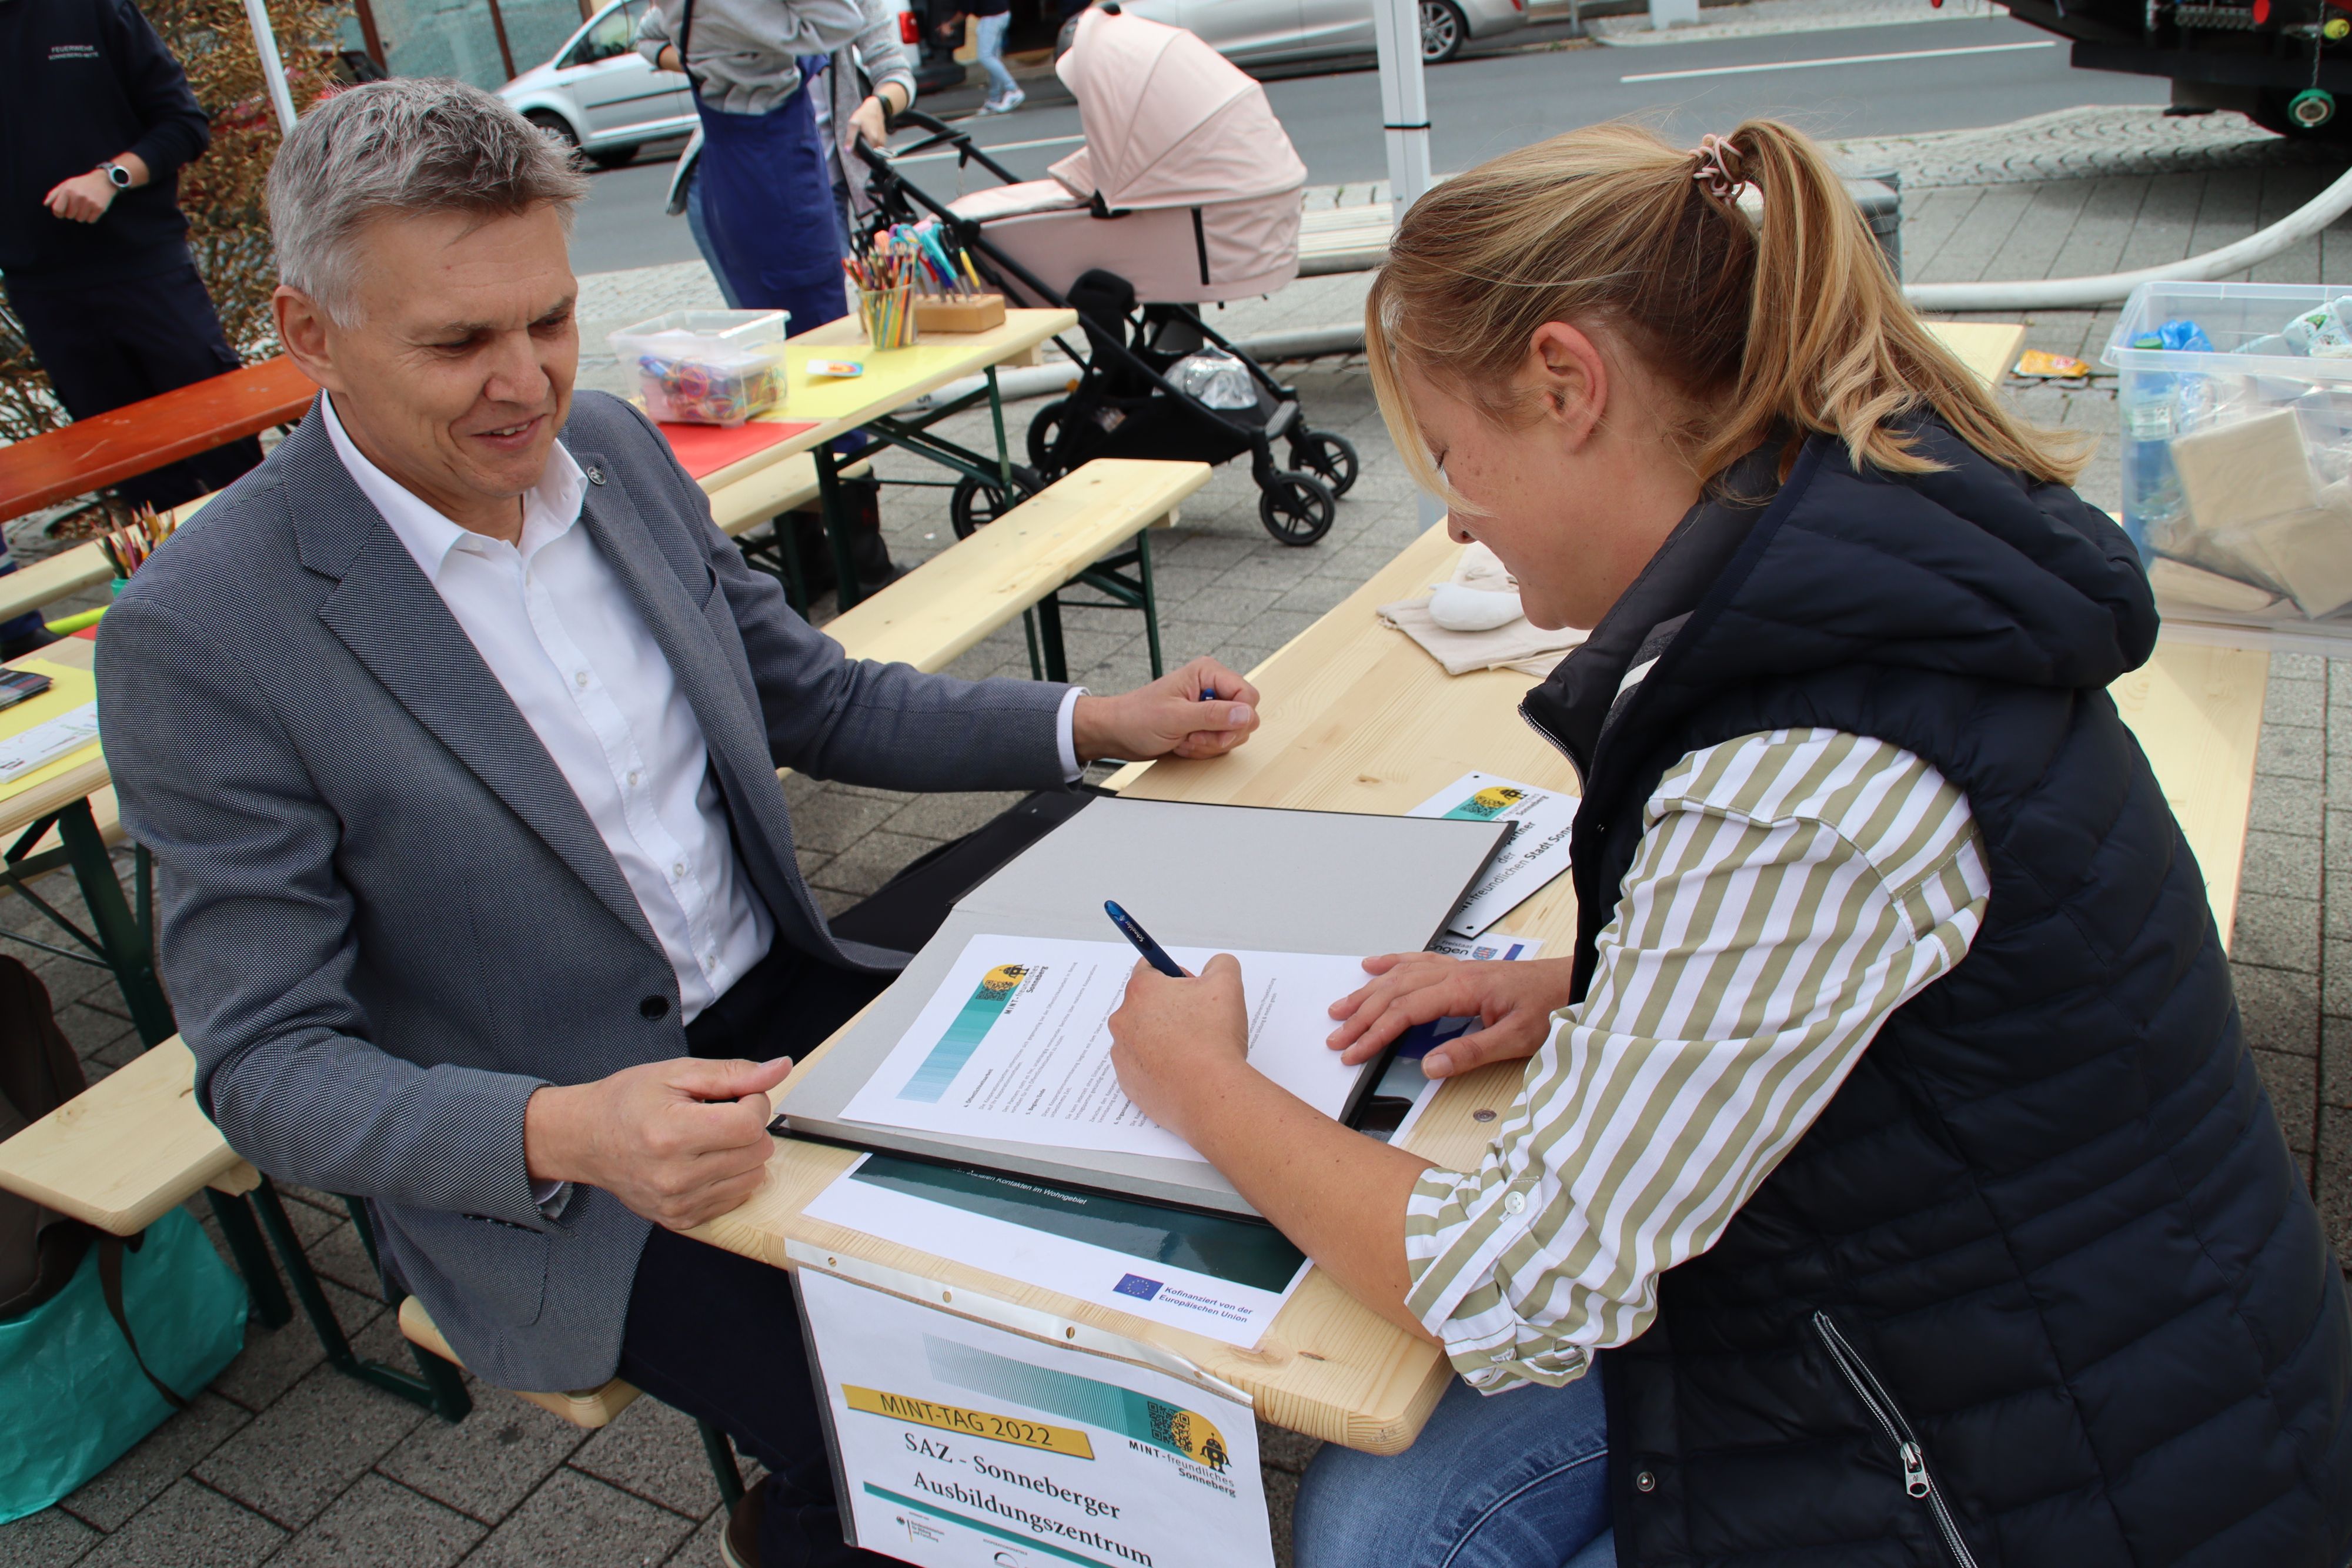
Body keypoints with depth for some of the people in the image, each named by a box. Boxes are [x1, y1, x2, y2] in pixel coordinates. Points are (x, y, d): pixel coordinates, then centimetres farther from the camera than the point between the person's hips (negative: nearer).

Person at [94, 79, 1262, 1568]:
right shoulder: (202, 634, -18)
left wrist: (1097, 722, -1)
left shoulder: (616, 449, 0)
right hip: (537, 1166, -5)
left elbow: (813, 696, 10)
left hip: (781, 1000, 6)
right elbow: (267, 1065, -15)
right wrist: (562, 1134, -33)